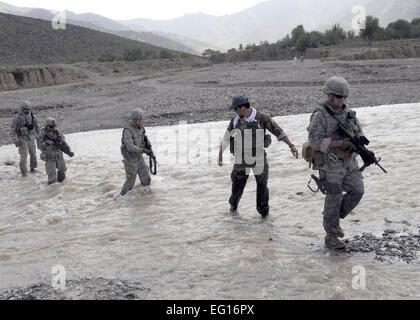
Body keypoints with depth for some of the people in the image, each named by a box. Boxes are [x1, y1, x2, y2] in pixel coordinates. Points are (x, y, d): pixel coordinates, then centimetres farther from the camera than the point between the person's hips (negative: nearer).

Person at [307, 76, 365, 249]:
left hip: (349, 162, 6)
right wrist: (341, 142, -27)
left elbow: (359, 133, 12)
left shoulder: (347, 112, 6)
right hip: (331, 165, -6)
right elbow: (316, 141, -23)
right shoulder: (319, 115, -15)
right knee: (334, 200, 1)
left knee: (357, 191, 1)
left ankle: (335, 219, 24)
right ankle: (331, 237, 16)